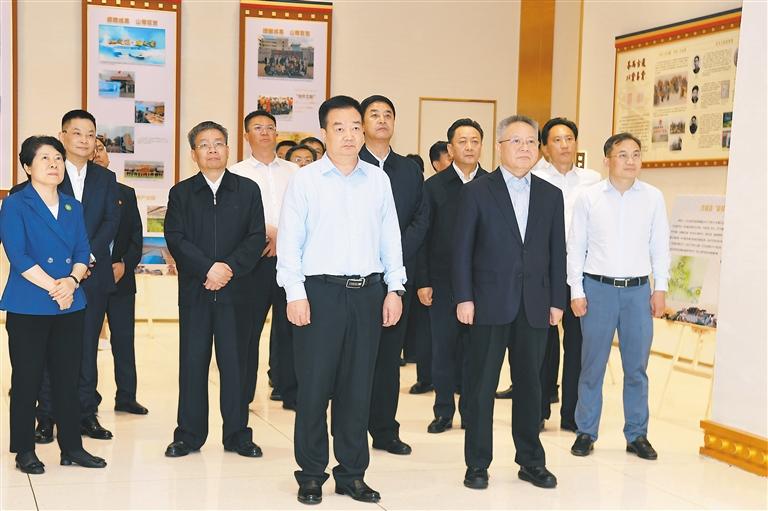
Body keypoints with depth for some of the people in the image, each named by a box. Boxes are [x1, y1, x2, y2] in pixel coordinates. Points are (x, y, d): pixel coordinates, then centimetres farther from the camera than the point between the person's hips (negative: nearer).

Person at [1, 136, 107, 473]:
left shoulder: (73, 207, 13)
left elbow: (83, 251, 8)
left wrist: (72, 281, -11)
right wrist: (53, 287, -15)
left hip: (70, 306, 5)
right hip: (28, 307, -5)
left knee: (68, 379, 8)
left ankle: (71, 447, 16)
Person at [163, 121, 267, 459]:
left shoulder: (248, 190, 8)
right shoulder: (180, 193, 8)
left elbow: (257, 237, 0)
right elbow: (176, 239, -3)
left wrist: (229, 267, -14)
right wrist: (208, 268, -16)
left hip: (236, 290, 0)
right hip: (194, 291, 0)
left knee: (235, 361, 4)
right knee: (192, 362, 3)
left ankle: (237, 434, 14)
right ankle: (189, 434, 13)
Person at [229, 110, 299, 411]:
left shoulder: (293, 172, 13)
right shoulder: (237, 172, 6)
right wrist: (266, 232, -11)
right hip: (255, 259, -2)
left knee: (289, 326, 5)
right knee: (248, 328, -1)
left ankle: (289, 390, 14)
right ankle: (242, 397, 7)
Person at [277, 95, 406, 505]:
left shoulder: (378, 180, 10)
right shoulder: (305, 180, 0)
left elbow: (390, 238, 12)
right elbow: (290, 241, -2)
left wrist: (394, 288, 5)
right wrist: (295, 294, -9)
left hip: (368, 291, 3)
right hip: (320, 290, -3)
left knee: (358, 386, 8)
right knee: (314, 385, 1)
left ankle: (352, 473, 19)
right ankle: (311, 474, 14)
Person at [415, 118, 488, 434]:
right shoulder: (434, 186, 3)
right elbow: (423, 237, 2)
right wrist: (422, 281, -3)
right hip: (443, 282, 0)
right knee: (443, 347, 5)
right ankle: (444, 411, 15)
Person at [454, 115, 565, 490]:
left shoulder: (551, 195, 10)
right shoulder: (477, 192, 0)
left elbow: (557, 252, 10)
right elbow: (462, 249, -3)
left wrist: (557, 301, 5)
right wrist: (463, 298, -9)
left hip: (535, 306, 3)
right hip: (489, 303, -3)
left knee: (529, 385, 11)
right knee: (481, 386, 3)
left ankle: (530, 461, 23)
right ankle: (477, 464, 13)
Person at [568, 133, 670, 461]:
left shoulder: (653, 197, 2)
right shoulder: (589, 198, -2)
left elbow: (660, 246, 7)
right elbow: (576, 246, 2)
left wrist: (660, 289, 4)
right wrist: (576, 291, -1)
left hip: (638, 289, 1)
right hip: (598, 287, -1)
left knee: (637, 367, 9)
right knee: (592, 365, 7)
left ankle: (637, 435, 21)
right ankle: (585, 432, 19)